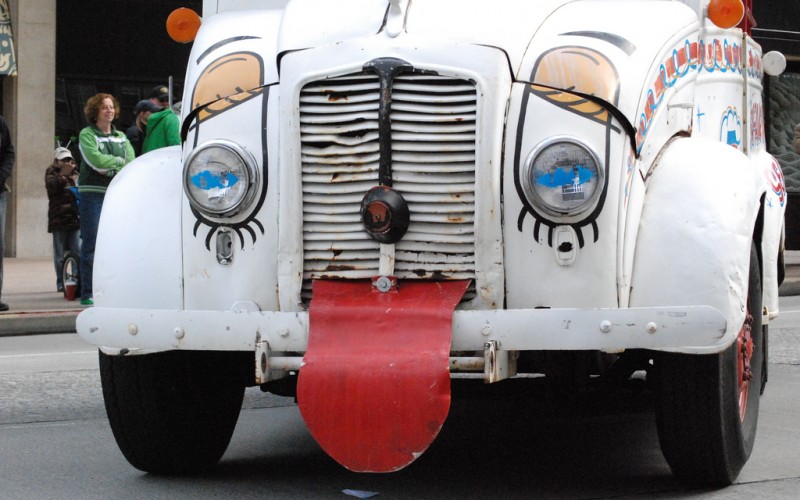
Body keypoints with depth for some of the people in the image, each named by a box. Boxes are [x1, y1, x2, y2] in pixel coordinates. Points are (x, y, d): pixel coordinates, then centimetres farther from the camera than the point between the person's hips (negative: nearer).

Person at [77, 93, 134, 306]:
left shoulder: (121, 137, 18)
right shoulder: (87, 135, 2)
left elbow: (132, 162, 4)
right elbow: (96, 159, -14)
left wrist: (110, 167, -10)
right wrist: (119, 161, -2)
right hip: (93, 193, -5)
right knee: (92, 244, -6)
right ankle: (88, 293, -5)